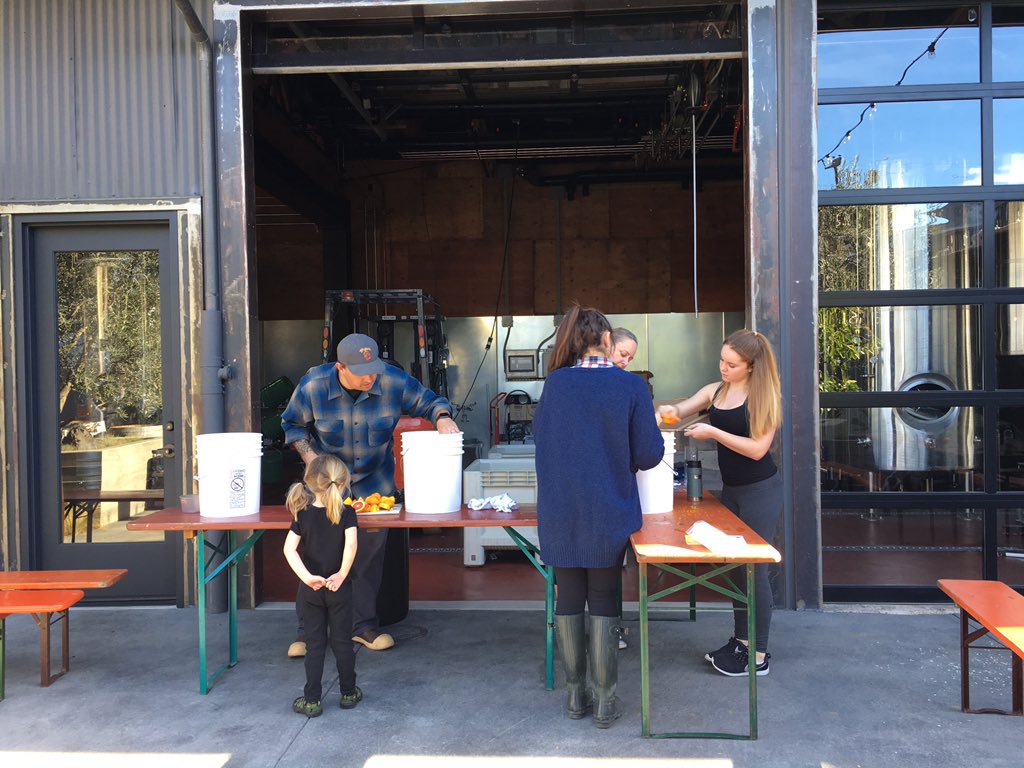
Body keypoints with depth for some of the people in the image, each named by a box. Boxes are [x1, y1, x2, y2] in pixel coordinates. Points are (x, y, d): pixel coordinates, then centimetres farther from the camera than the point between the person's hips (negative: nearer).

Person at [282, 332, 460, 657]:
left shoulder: (394, 381, -17)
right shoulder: (312, 386, -16)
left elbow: (429, 402, -3)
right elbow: (292, 424, 0)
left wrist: (443, 418, -25)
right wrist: (310, 456, -14)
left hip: (374, 483, 1)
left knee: (370, 554, 5)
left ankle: (364, 624, 23)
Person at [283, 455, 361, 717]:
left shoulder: (303, 514, -5)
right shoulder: (346, 513, -11)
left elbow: (289, 548, -16)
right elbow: (351, 544, -26)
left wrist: (306, 576, -18)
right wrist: (342, 575, -18)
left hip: (311, 588, 1)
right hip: (339, 588, -1)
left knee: (314, 643, 11)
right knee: (342, 641, 13)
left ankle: (312, 701, 15)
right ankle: (348, 693, 26)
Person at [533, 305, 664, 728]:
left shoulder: (555, 384, -2)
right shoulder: (632, 386, -10)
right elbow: (648, 455, -8)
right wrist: (651, 425, 12)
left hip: (559, 514, 2)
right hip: (609, 514, -2)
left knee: (569, 598, 13)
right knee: (604, 600, 10)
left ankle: (576, 694, 25)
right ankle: (605, 700, 18)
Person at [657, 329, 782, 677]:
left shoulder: (763, 396, -13)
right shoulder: (715, 391, 4)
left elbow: (758, 448, -19)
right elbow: (678, 411, 8)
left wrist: (712, 432, -24)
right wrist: (667, 411, -15)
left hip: (760, 491, -7)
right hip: (731, 489, 7)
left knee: (754, 569, -1)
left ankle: (758, 655, 10)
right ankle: (741, 640, 27)